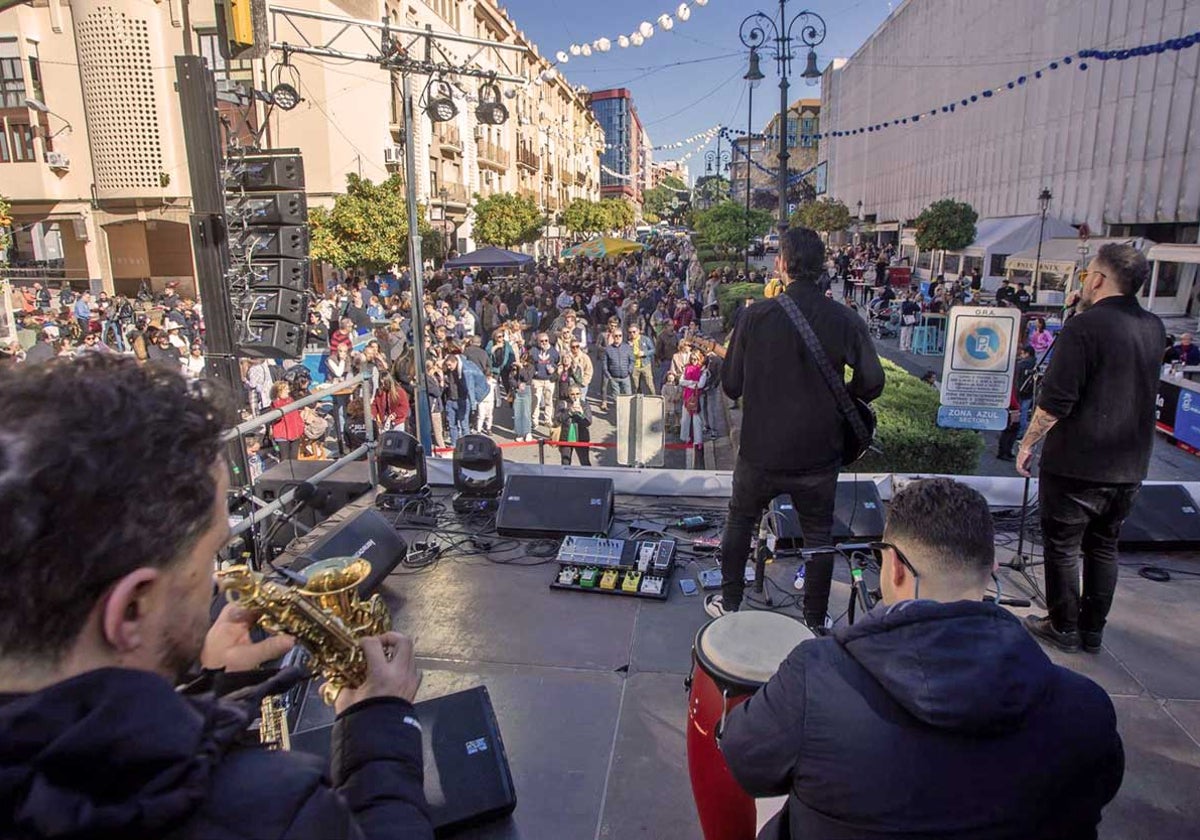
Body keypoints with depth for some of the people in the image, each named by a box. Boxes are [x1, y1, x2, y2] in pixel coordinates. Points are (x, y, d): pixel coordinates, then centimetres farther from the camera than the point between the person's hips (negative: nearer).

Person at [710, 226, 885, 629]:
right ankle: (815, 622, 29)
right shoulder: (845, 319, -9)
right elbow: (872, 382, -10)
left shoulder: (756, 315, -12)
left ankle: (728, 603, 33)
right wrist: (835, 402, 9)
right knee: (819, 535, 18)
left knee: (740, 522, 21)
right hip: (819, 453, 1)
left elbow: (731, 384, -7)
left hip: (761, 450, 0)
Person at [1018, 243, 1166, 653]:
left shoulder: (1083, 327, -18)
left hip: (1076, 464, -7)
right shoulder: (1154, 329, 5)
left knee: (1062, 546, 7)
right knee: (1103, 546, 17)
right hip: (1129, 466, 7)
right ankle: (1093, 630, 27)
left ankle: (1063, 628, 18)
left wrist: (1028, 443, -7)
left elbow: (1055, 401, -22)